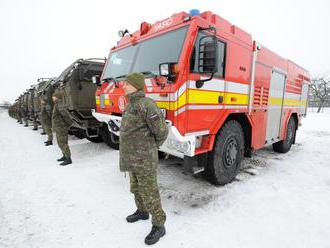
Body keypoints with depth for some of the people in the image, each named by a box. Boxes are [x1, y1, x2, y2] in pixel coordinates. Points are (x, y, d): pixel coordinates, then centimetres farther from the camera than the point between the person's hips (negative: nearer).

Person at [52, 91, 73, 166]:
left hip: (61, 128, -10)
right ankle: (65, 156, 31)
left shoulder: (60, 104, -18)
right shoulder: (57, 105, 15)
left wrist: (69, 123, -24)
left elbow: (65, 113, -35)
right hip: (59, 128, 10)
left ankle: (68, 159, 2)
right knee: (60, 143, 19)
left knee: (63, 143, -5)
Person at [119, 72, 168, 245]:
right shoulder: (131, 105, 10)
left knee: (149, 192, 2)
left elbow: (161, 131, -21)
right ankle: (142, 212, 46)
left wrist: (152, 147, -4)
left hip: (144, 158, -9)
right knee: (136, 188, 24)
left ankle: (159, 226, 21)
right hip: (132, 157, 10)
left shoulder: (146, 104, -21)